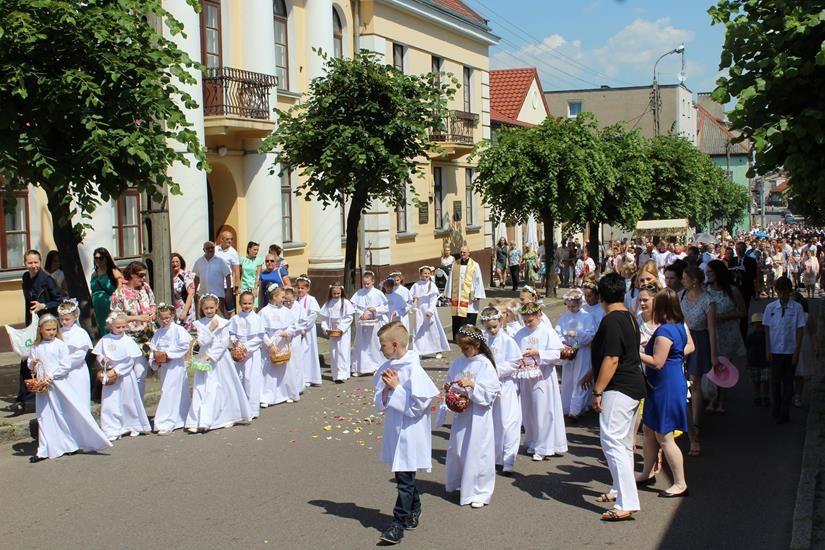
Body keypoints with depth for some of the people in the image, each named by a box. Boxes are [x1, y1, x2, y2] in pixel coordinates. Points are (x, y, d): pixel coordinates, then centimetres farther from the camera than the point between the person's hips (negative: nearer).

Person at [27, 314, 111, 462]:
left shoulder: (59, 344, -4)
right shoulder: (36, 347, 6)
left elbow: (66, 365, -9)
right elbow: (30, 363, 16)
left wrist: (51, 375, -16)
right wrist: (32, 364, -7)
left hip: (60, 382, -3)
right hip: (42, 386, 3)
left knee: (74, 412, -3)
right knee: (44, 417, 7)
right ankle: (45, 450, 14)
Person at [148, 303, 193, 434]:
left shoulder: (178, 329, -9)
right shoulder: (158, 333, 10)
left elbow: (184, 346, -18)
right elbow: (153, 348, 12)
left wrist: (167, 354, -18)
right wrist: (154, 361, -7)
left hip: (176, 365, -7)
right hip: (163, 366, 7)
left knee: (169, 392, -12)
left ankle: (166, 424, -12)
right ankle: (179, 420, 26)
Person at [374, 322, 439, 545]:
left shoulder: (413, 370, -19)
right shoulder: (387, 367, 4)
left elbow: (418, 405, -21)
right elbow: (380, 403, 8)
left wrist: (396, 388, -19)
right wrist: (386, 390, -12)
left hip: (410, 432, -8)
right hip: (394, 429, 8)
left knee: (404, 479, -2)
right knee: (405, 477, 19)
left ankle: (399, 523, 4)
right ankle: (413, 512, 34)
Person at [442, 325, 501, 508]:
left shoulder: (485, 364, -13)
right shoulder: (458, 362, 5)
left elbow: (491, 391, -16)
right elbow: (451, 381, 17)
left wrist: (472, 385, -25)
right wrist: (449, 388, -3)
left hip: (478, 415, -6)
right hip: (460, 412, 6)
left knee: (477, 451, -1)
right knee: (456, 448, 17)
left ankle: (479, 492, 9)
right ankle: (456, 481, 38)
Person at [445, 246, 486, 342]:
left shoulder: (475, 265, 1)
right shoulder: (455, 265, 8)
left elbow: (478, 281, 0)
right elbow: (451, 280, 11)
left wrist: (477, 295, -6)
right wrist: (449, 295, 9)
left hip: (469, 297, -2)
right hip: (456, 297, 2)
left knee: (470, 319, -3)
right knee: (457, 319, 3)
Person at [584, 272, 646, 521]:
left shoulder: (611, 321, -18)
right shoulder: (629, 317, 13)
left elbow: (611, 359, -22)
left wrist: (598, 391, -18)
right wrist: (593, 373, 33)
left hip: (619, 389, -11)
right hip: (633, 386, 11)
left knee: (612, 442, -12)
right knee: (624, 442, 20)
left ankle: (627, 503, -16)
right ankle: (620, 489, 33)